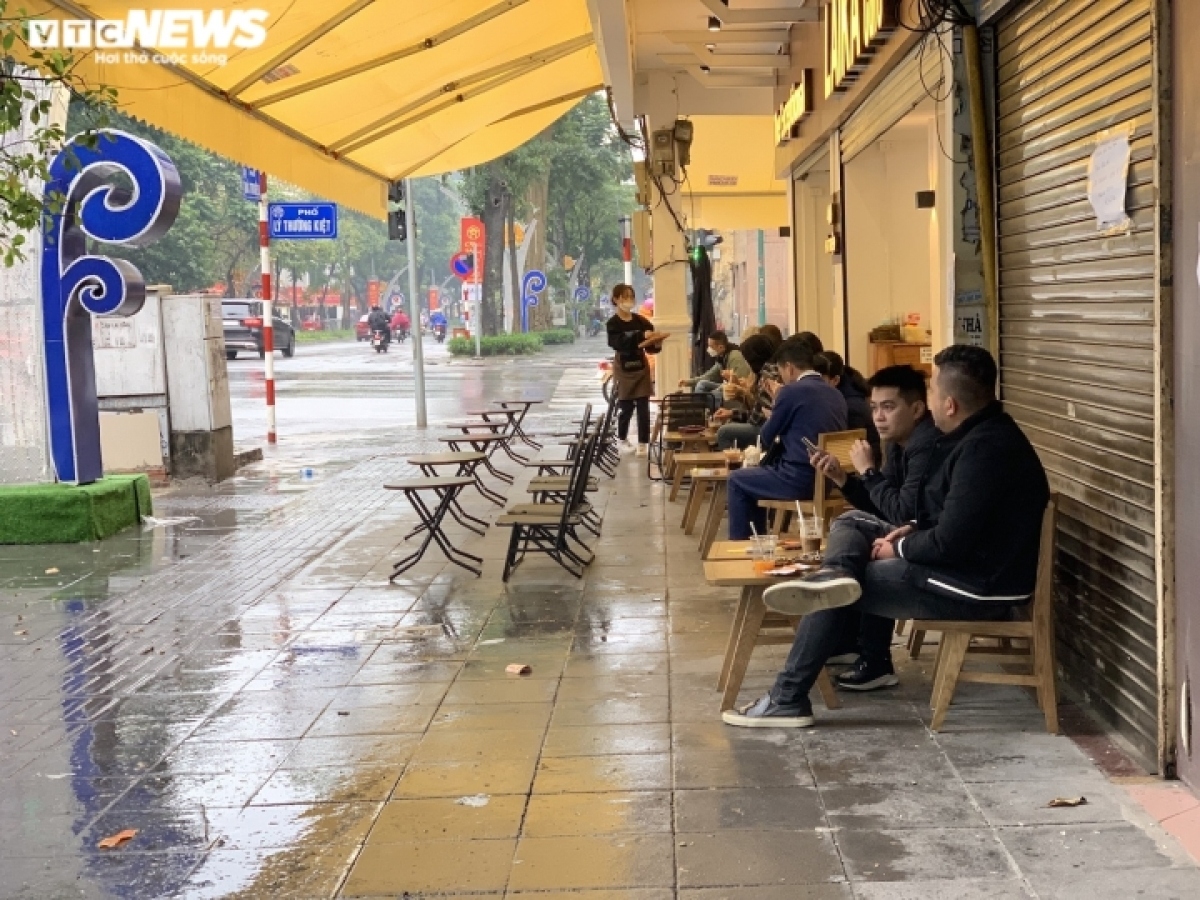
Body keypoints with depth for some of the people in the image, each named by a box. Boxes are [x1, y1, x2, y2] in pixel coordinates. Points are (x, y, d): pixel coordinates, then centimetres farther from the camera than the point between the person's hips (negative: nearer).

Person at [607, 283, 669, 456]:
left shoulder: (642, 321, 0)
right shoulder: (612, 324, -10)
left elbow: (650, 348, 3)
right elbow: (619, 343, -29)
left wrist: (657, 343, -21)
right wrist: (642, 336, -39)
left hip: (641, 367, 3)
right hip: (624, 369, -3)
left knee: (643, 408, -2)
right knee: (627, 408, 5)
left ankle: (643, 444, 3)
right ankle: (622, 439, 29)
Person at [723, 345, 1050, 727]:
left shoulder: (985, 450, -26)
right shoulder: (981, 432, 8)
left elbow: (951, 543, -27)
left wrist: (900, 548, -9)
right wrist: (914, 530, 4)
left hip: (978, 586, -11)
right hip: (967, 561, 11)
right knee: (852, 529, 12)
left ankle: (787, 700, -2)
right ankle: (837, 574, -17)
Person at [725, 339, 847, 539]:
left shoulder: (792, 391, -10)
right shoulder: (836, 395, 11)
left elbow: (766, 439, 1)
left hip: (800, 480, -8)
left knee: (736, 480, 13)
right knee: (761, 471, 30)